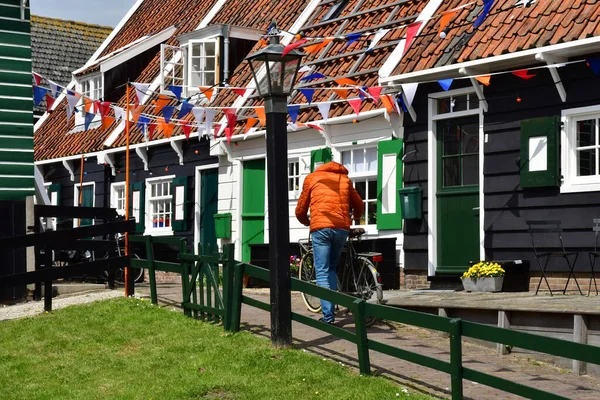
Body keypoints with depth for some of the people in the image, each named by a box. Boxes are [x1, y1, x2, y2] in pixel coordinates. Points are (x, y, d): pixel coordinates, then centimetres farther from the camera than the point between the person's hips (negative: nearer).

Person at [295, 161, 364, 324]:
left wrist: (307, 222, 37)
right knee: (331, 268, 19)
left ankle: (328, 316, -11)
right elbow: (359, 206, 28)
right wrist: (356, 218, 49)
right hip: (342, 228, 3)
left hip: (320, 228, -3)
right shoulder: (345, 179, 22)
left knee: (322, 272, -2)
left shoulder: (311, 178, 16)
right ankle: (332, 308, 8)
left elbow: (300, 211, 16)